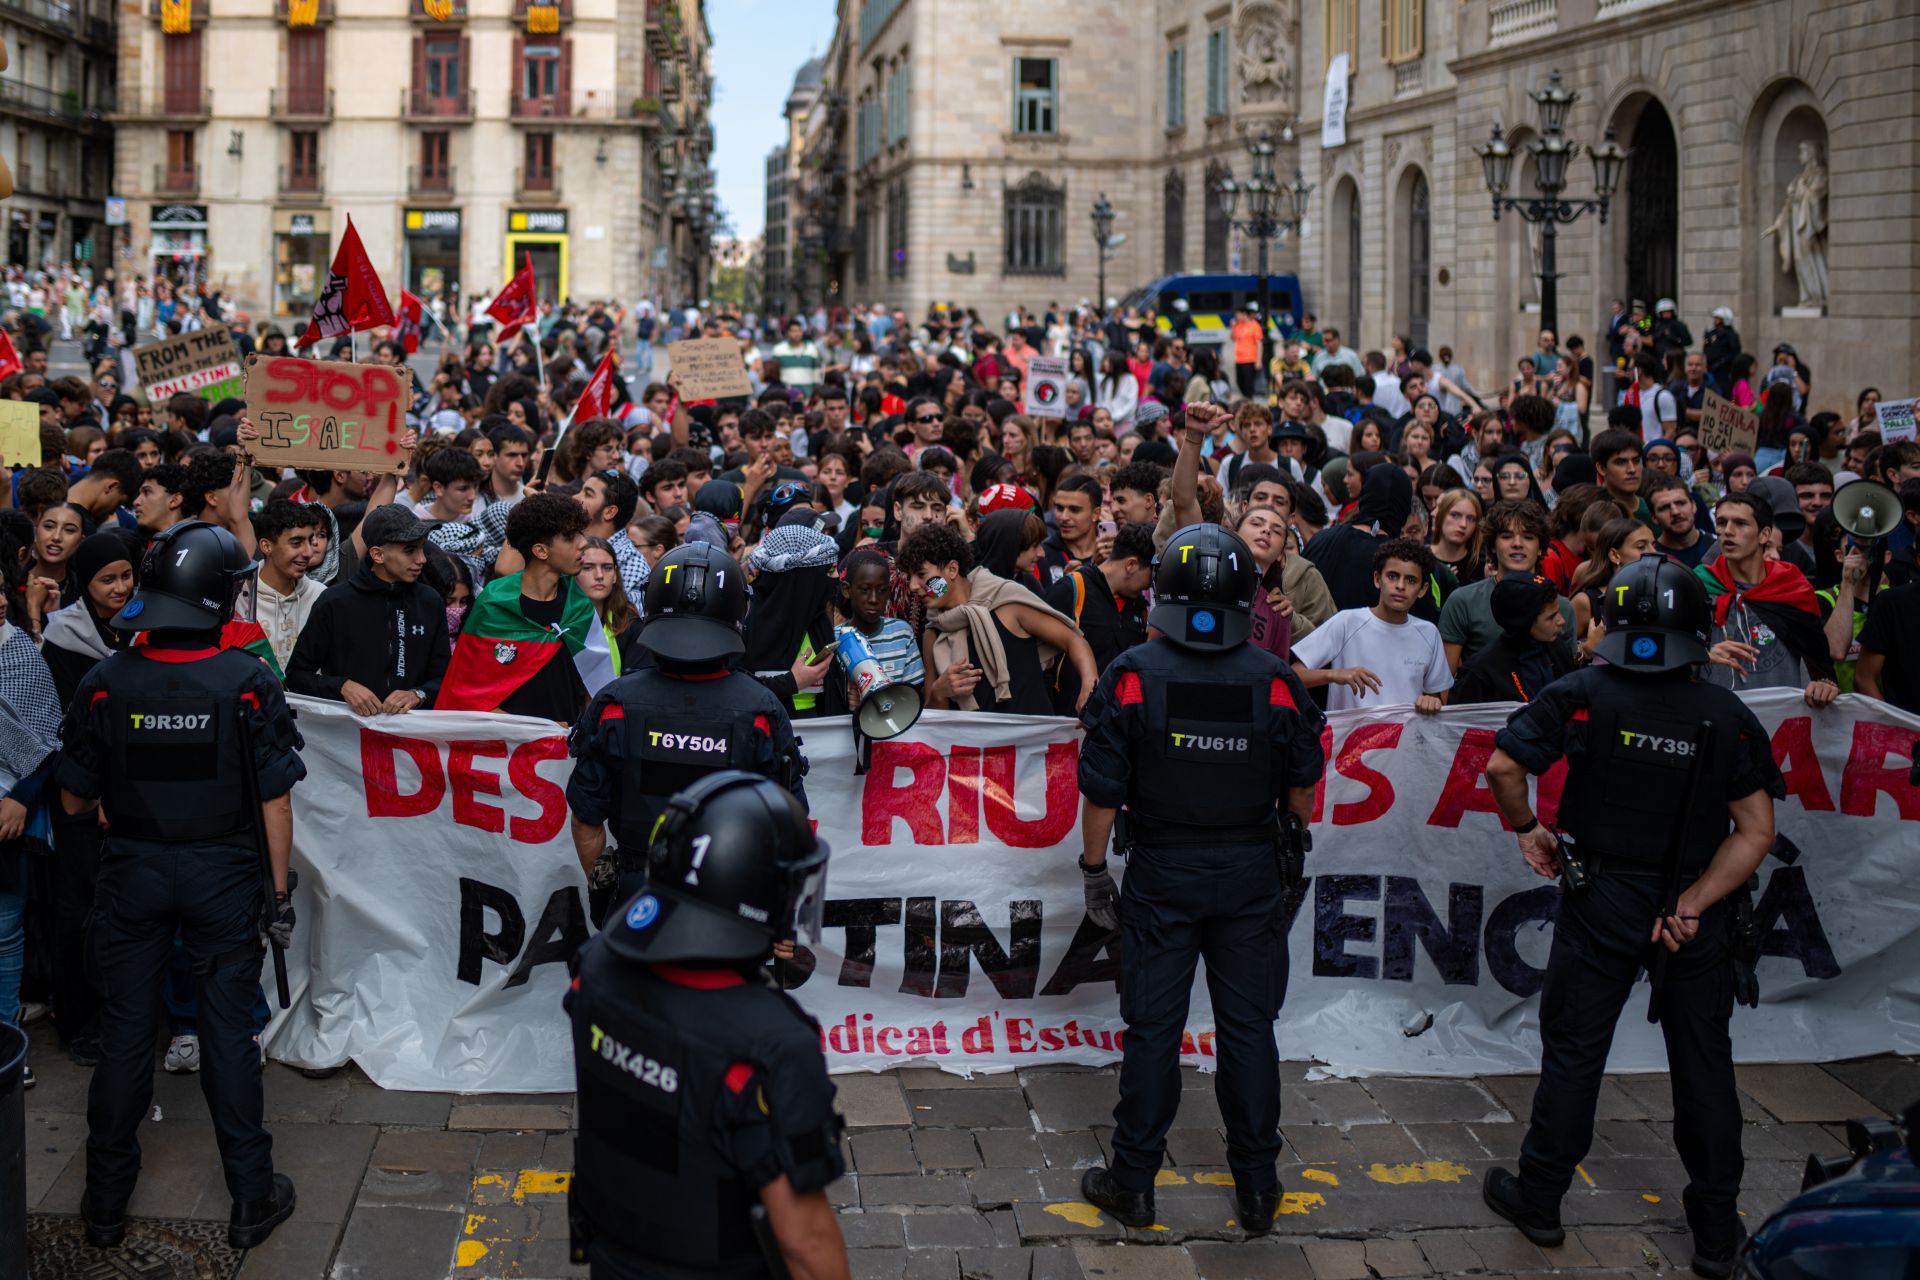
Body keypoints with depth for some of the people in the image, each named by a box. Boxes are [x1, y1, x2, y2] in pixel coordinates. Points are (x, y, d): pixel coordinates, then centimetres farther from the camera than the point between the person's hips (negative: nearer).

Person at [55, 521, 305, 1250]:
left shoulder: (106, 684, -12)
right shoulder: (249, 684, -15)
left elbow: (74, 801, -3)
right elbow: (274, 802, -11)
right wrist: (280, 894, -1)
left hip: (132, 873, 1)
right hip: (223, 873, -1)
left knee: (125, 1031, 12)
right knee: (229, 1032, 8)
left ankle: (106, 1203, 23)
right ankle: (252, 1199, 16)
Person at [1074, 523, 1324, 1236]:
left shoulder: (1133, 675, -12)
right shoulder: (1274, 681, -7)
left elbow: (1102, 789, -10)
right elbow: (1303, 783, 5)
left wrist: (1094, 871, 3)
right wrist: (1291, 853, 22)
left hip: (1162, 872, -1)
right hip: (1252, 872, 1)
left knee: (1153, 1029, 7)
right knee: (1249, 1028, 11)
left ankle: (1133, 1183, 17)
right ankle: (1257, 1185, 20)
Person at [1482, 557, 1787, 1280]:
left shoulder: (1581, 696, -10)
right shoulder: (1729, 717, -6)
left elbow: (1503, 766, -14)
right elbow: (1756, 829, -10)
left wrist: (1526, 829, 2)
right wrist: (1692, 905, -9)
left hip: (1601, 902, -1)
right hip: (1696, 907, 1)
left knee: (1573, 1052, 12)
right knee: (1703, 1064, 11)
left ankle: (1539, 1199, 22)